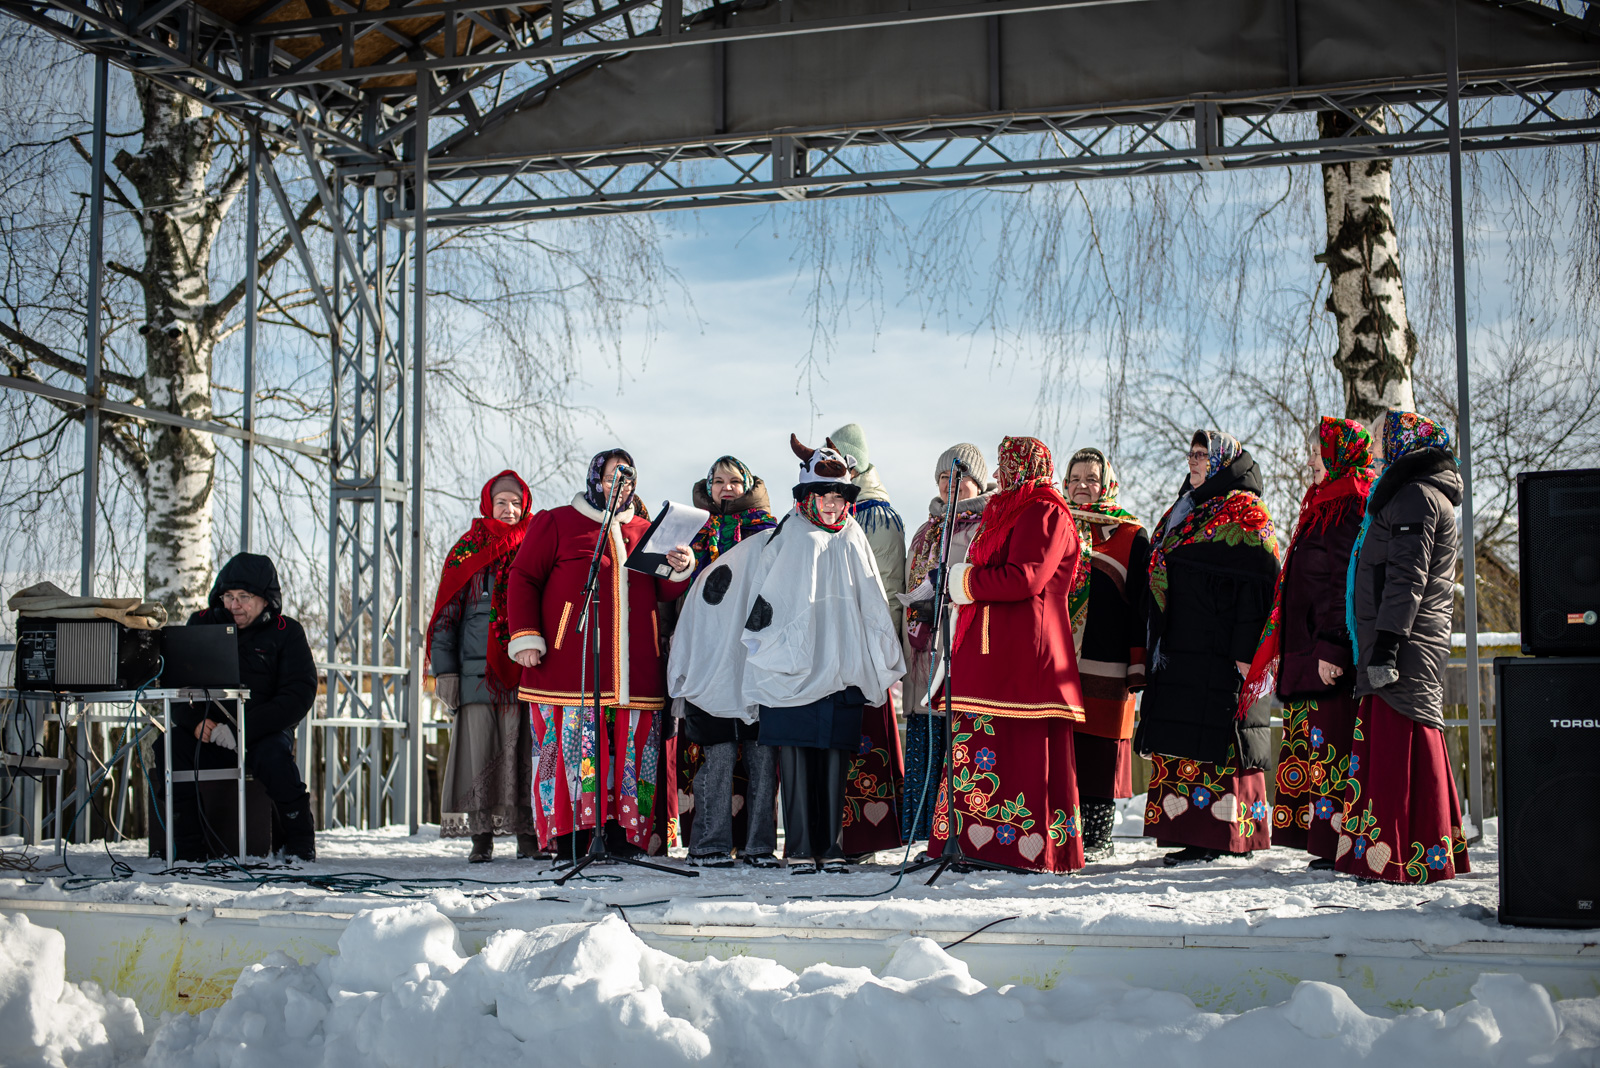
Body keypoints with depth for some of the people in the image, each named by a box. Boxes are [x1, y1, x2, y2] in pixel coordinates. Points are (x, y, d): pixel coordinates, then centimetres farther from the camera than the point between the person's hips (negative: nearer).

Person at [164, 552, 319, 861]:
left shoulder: (286, 633, -1)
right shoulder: (202, 624, 8)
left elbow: (298, 694, -11)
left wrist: (243, 730, -24)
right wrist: (194, 721, -18)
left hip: (265, 732, -3)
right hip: (207, 732, 3)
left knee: (272, 756, -35)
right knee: (170, 748, -27)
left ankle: (301, 847, -17)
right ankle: (190, 852, -16)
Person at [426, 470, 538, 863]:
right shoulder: (467, 551, 10)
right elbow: (446, 613, 8)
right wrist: (444, 669, 0)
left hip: (524, 668, 0)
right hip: (477, 669, 0)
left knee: (522, 750, -4)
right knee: (480, 750, -3)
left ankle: (527, 833, 2)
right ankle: (481, 836, 3)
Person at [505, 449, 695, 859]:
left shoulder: (644, 531, 20)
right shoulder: (556, 524, 9)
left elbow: (664, 591, 19)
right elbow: (523, 578, 4)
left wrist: (679, 571, -4)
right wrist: (525, 636, -7)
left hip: (634, 669, 4)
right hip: (570, 668, -4)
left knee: (631, 751, 0)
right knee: (572, 748, -6)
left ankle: (624, 838, 4)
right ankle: (568, 839, -1)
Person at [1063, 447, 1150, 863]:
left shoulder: (1131, 537, 5)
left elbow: (1140, 606, 0)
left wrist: (1137, 664, -7)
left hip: (1105, 664, -3)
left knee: (1099, 752, -2)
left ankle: (1097, 837, 6)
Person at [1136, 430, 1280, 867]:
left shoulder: (1244, 512, -5)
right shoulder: (1182, 512, 22)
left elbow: (1255, 586, -13)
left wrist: (1245, 651, -20)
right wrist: (1156, 646, 20)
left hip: (1219, 651, -9)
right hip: (1179, 650, 9)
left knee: (1215, 739, -9)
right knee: (1181, 743, 5)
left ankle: (1225, 837, -6)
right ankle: (1191, 832, 8)